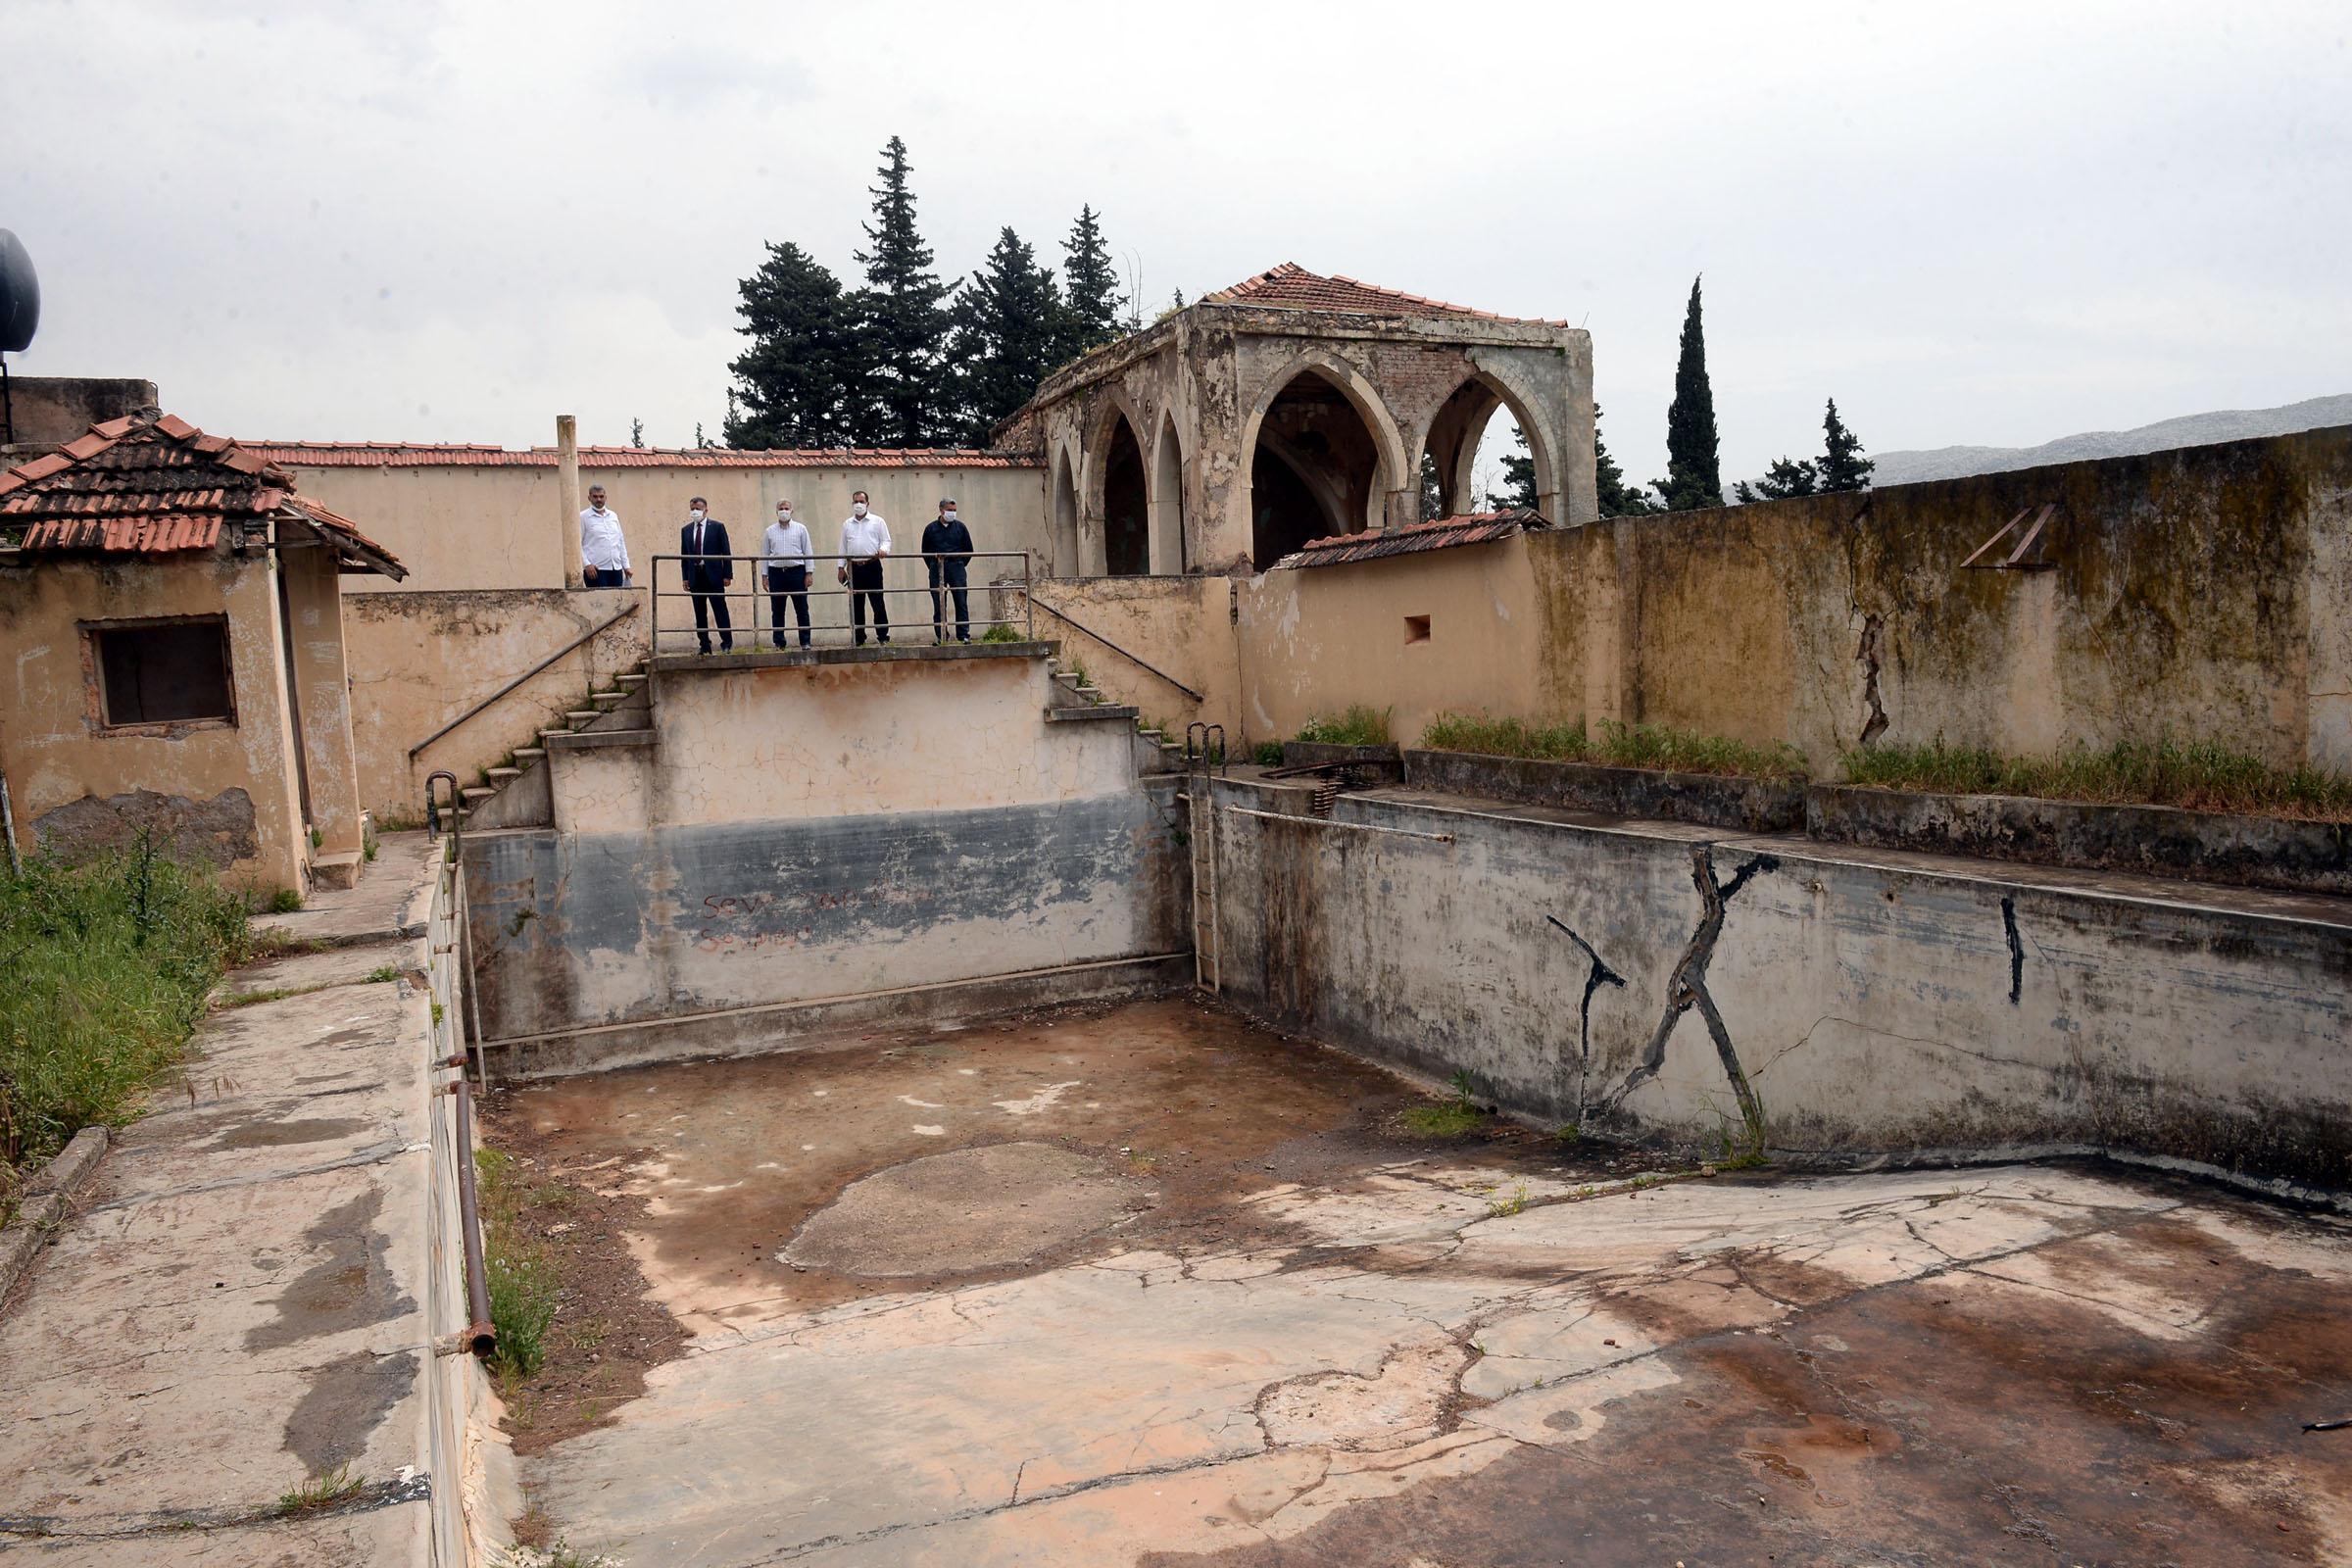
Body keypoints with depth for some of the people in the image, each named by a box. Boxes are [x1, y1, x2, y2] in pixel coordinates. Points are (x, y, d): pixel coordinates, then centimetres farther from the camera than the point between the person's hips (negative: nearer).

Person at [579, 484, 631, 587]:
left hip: (616, 568, 5)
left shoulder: (613, 516, 16)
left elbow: (621, 542, 19)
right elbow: (577, 544, -5)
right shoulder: (583, 517, 0)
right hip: (595, 570, -5)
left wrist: (626, 565, 13)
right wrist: (586, 564, -15)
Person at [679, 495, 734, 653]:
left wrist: (727, 574, -7)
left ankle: (727, 643, 2)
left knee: (720, 610, -3)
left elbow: (726, 552, -1)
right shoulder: (686, 530, 11)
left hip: (714, 575, -4)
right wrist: (685, 577, 6)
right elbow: (684, 555, 12)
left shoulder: (717, 526, 1)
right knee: (700, 613, 5)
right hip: (695, 576, 4)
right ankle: (704, 646, 9)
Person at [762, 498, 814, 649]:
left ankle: (805, 642, 4)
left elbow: (808, 552, 4)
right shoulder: (770, 531, 9)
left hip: (797, 571, -1)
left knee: (802, 609, -1)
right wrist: (764, 576, 4)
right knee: (777, 611, 4)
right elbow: (764, 554, 10)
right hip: (776, 573, 1)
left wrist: (808, 573, -3)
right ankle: (779, 643, 10)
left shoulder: (800, 529, 5)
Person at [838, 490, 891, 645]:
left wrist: (883, 550, -19)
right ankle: (859, 638, 9)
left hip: (872, 566, -3)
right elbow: (843, 547, 16)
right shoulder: (847, 524, 15)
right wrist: (841, 567, 9)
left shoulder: (877, 521, 6)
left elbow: (886, 540, 3)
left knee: (878, 602, -5)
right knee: (856, 604, 3)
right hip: (854, 567, 3)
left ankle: (883, 635, 0)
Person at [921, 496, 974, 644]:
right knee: (939, 605, 0)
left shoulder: (960, 527, 7)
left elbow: (969, 550, 13)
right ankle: (941, 636, 5)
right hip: (937, 571, 0)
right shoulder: (931, 528, 6)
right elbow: (925, 551, 12)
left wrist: (960, 565, 8)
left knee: (961, 603, -3)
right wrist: (933, 567, 7)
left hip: (956, 568, 0)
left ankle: (964, 635, 0)